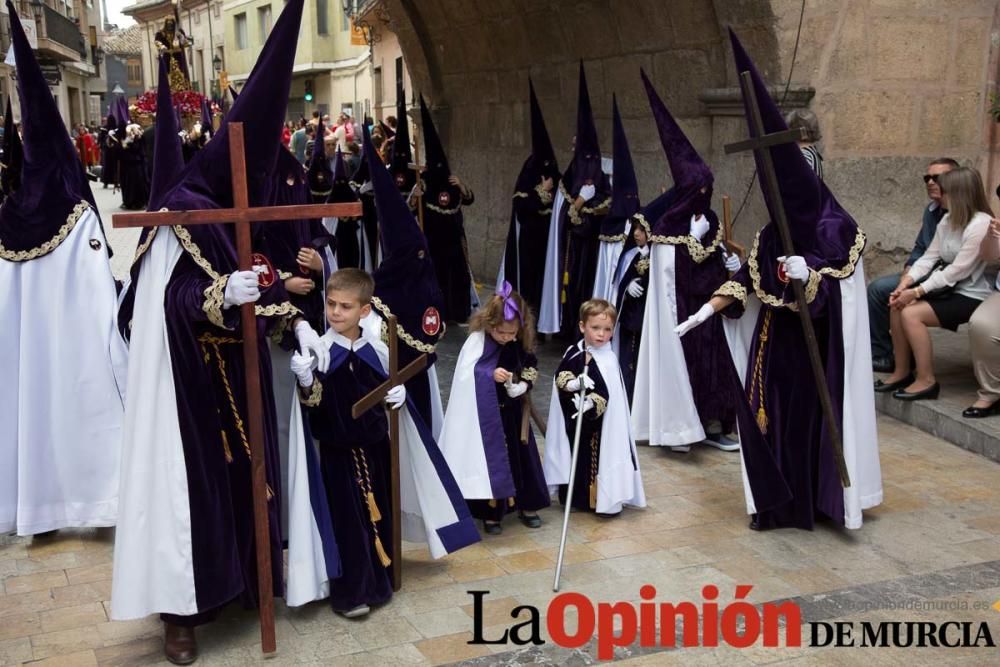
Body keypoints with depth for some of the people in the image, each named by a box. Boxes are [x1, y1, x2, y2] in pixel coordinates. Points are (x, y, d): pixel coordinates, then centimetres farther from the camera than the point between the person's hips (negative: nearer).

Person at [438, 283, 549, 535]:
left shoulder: (520, 344, -5)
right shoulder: (477, 341, -18)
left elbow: (531, 369, 7)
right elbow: (464, 375, -23)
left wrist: (523, 384, -12)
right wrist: (491, 374, -35)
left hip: (513, 413, 5)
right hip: (486, 415, -4)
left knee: (521, 457, 13)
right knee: (491, 459, 3)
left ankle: (526, 505, 30)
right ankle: (491, 512, 17)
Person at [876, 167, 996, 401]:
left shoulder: (981, 225, -20)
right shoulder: (948, 219, 9)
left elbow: (957, 271, -23)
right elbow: (930, 257, 5)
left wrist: (917, 291, -22)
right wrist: (906, 281, -11)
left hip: (971, 296, -9)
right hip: (949, 288, 9)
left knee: (911, 314, -23)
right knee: (898, 307, -9)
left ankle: (926, 381, -13)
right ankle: (902, 372, 2)